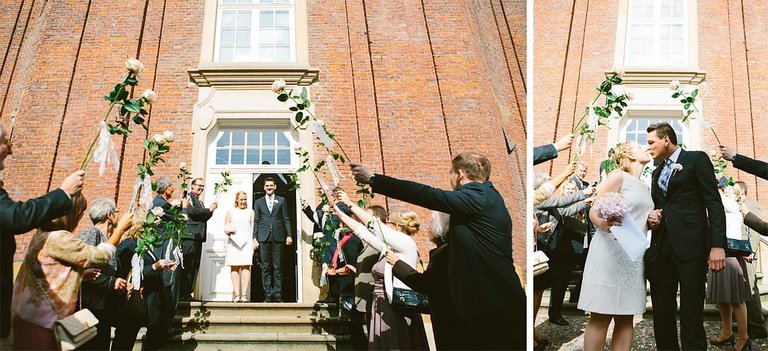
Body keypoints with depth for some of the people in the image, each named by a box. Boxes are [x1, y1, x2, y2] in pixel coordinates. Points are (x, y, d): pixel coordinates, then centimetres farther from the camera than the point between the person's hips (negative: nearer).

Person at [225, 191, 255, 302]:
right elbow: (226, 227, 16)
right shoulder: (230, 211, 17)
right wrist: (228, 231, -7)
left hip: (247, 242, -1)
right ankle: (237, 295, -9)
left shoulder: (250, 212, 16)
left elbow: (254, 227, 8)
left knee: (246, 267, -11)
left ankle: (244, 295, -14)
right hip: (233, 242, 1)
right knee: (234, 267, -7)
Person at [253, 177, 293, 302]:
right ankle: (268, 295, 0)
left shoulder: (281, 201, 13)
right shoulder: (259, 202, 15)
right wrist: (255, 239, 3)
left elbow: (286, 219, 10)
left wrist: (289, 235, 0)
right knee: (266, 267, -1)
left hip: (278, 237, -1)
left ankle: (278, 295, -1)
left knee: (277, 267, -2)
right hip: (264, 238, 1)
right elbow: (256, 221, 11)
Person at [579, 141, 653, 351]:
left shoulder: (645, 188, 22)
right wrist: (602, 224, -31)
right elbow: (594, 210, -8)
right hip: (611, 252, -7)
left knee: (626, 318, 3)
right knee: (600, 317, -9)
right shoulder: (618, 177, 0)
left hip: (635, 257, 7)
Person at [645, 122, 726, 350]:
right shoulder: (657, 173, 23)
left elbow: (714, 203, -4)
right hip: (662, 247, 7)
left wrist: (718, 245, -14)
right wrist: (653, 216, 7)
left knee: (691, 314, -8)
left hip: (690, 245, -6)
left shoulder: (697, 159, 3)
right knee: (661, 313, 6)